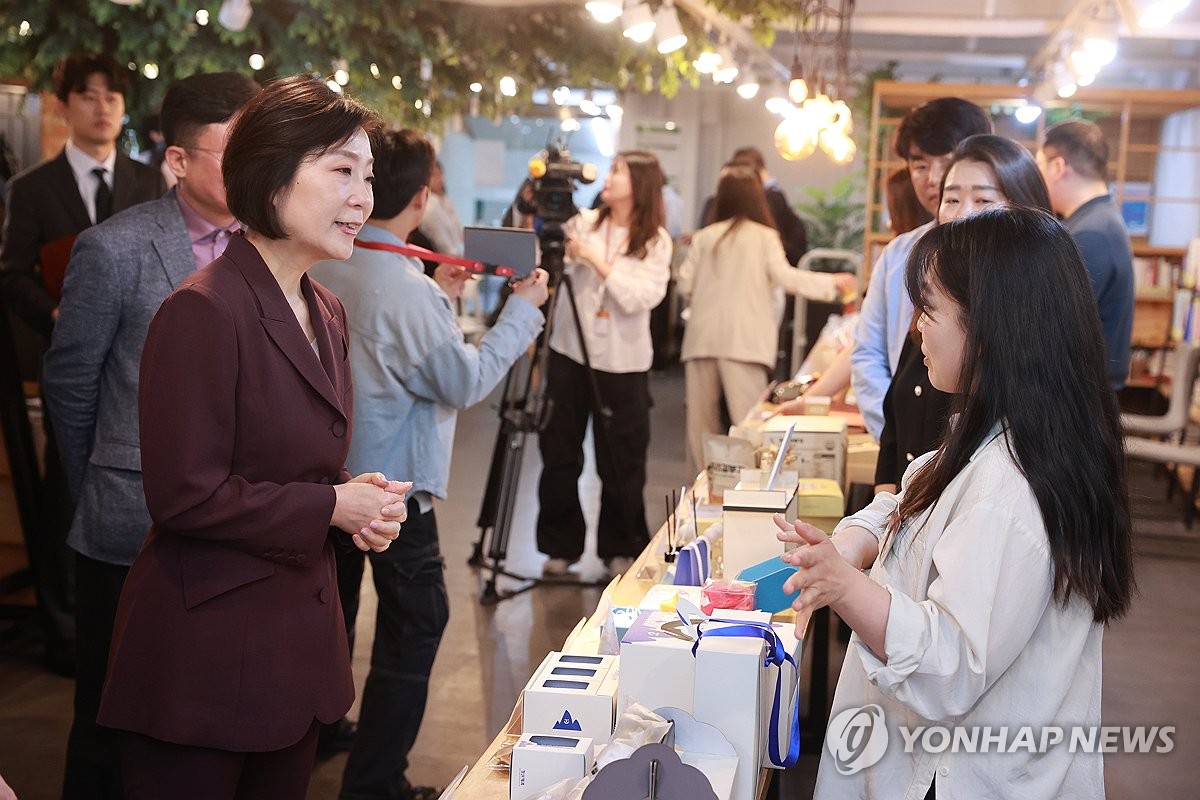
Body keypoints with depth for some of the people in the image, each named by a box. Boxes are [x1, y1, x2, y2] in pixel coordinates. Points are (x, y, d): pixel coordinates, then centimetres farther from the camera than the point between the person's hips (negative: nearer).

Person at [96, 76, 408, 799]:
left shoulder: (327, 312, 10)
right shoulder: (203, 312, -18)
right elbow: (184, 495, -20)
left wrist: (361, 499, -1)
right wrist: (332, 507, -14)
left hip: (301, 635, 8)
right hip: (205, 653, -8)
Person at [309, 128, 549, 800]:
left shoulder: (325, 268, -1)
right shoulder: (408, 290, -23)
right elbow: (466, 381, -15)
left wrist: (440, 297, 13)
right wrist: (523, 309, -6)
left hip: (330, 471, 8)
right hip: (394, 487, -8)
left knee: (332, 614, 20)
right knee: (413, 629, 4)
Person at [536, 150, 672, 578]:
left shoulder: (655, 241, 0)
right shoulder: (582, 223, 5)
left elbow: (639, 298, -13)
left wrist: (596, 260, -16)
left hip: (622, 363, -2)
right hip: (569, 351, 2)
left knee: (621, 462, 6)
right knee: (558, 453, 7)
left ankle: (620, 548, 23)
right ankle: (560, 545, 22)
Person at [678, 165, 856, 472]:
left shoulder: (704, 237, 7)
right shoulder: (764, 236, -1)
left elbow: (685, 285, 6)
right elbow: (785, 277, -9)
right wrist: (834, 283, 0)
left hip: (702, 339, 3)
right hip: (743, 340, -3)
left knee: (701, 420, 11)